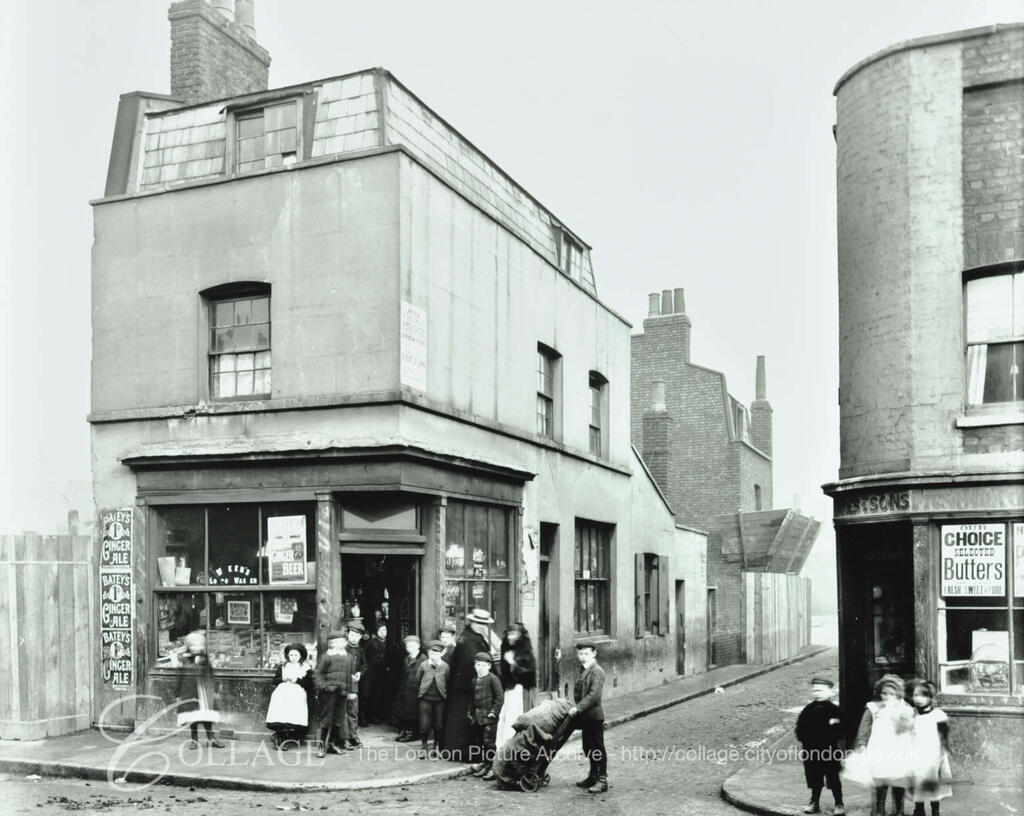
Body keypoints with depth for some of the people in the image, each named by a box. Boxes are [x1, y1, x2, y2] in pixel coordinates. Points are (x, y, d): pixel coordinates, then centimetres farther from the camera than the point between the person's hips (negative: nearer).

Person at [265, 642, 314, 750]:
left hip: (297, 698, -2)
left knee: (293, 718, -17)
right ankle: (281, 738, -7)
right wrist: (283, 678, -6)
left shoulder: (305, 668, 8)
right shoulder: (282, 667, 17)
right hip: (282, 696, 2)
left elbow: (309, 683, -1)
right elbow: (274, 681, 13)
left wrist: (297, 680, -10)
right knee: (280, 717, -18)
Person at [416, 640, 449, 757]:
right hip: (425, 698, 0)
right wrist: (419, 693, 9)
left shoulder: (445, 666, -1)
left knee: (439, 724, 5)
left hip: (440, 699, 0)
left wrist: (445, 694, 5)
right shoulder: (423, 666, -1)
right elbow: (417, 681, 8)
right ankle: (423, 746, 13)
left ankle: (437, 746, 22)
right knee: (424, 724, -2)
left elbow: (448, 682, 6)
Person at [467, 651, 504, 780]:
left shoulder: (492, 678, -9)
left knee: (489, 742, -7)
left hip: (489, 717, -7)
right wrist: (471, 712, 15)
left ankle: (493, 768, 0)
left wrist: (494, 712, -15)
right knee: (477, 742, 12)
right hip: (477, 717, 7)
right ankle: (483, 763, 25)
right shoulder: (474, 680, 13)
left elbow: (500, 697, -11)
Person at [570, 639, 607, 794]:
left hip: (594, 716, -8)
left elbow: (594, 695, -23)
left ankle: (602, 780, 7)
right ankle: (593, 776, 29)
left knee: (598, 748, -1)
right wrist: (576, 709, 9)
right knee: (588, 747, 16)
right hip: (585, 716, 8)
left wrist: (578, 707, -24)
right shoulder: (581, 671, 11)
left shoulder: (597, 671, -15)